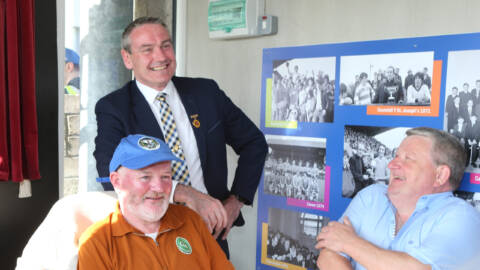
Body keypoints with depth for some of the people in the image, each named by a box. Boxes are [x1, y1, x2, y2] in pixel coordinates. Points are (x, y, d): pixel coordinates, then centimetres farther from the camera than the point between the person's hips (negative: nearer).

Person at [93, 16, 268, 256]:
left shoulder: (206, 92, 0)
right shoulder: (112, 108, -8)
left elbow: (254, 142, 7)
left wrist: (236, 201, -3)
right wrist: (185, 194, -29)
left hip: (211, 231, 3)